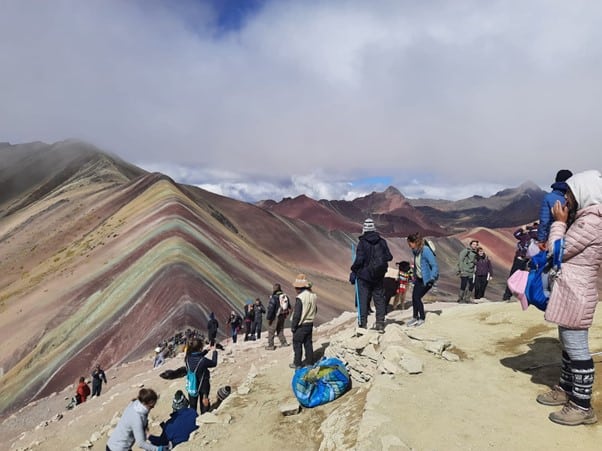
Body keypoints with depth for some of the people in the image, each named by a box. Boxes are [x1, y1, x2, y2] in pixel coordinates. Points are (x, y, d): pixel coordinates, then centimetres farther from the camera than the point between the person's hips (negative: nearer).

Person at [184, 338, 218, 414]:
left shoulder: (188, 358, -17)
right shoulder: (203, 361, -32)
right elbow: (214, 363, -12)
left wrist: (207, 350, 11)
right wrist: (214, 351, 1)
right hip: (202, 385, -4)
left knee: (192, 406, 21)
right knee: (204, 404, 18)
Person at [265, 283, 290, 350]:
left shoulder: (274, 297, -20)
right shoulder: (285, 296, 4)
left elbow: (271, 308, -22)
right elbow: (289, 307, 14)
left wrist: (268, 317, -14)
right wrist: (285, 314, 22)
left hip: (275, 317, -7)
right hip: (282, 316, 7)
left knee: (271, 331, 5)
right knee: (280, 330, 20)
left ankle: (271, 346, 9)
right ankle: (284, 343, 18)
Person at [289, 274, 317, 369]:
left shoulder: (300, 298, -23)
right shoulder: (313, 296, 2)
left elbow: (297, 314, -21)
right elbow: (315, 310, 13)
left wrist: (293, 326, -11)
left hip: (301, 325, -7)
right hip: (310, 324, 7)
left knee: (297, 344, 6)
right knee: (308, 343, 16)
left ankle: (297, 364, 15)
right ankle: (309, 362, 24)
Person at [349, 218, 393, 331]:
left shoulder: (362, 242, -13)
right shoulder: (382, 241, -1)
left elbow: (359, 259, -17)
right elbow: (389, 257, 2)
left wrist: (353, 272, -6)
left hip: (364, 275, -3)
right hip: (379, 276, 3)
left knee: (363, 299, 6)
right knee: (379, 298, 12)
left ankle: (363, 323, 7)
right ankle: (380, 322, 11)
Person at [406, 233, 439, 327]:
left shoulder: (426, 251, -25)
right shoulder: (415, 251, 0)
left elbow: (434, 266, -23)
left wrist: (432, 279, -25)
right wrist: (414, 275, 19)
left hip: (426, 279, -8)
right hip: (419, 278, 8)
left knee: (417, 297, -6)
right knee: (414, 296, 7)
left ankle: (422, 318, 12)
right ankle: (415, 317, 23)